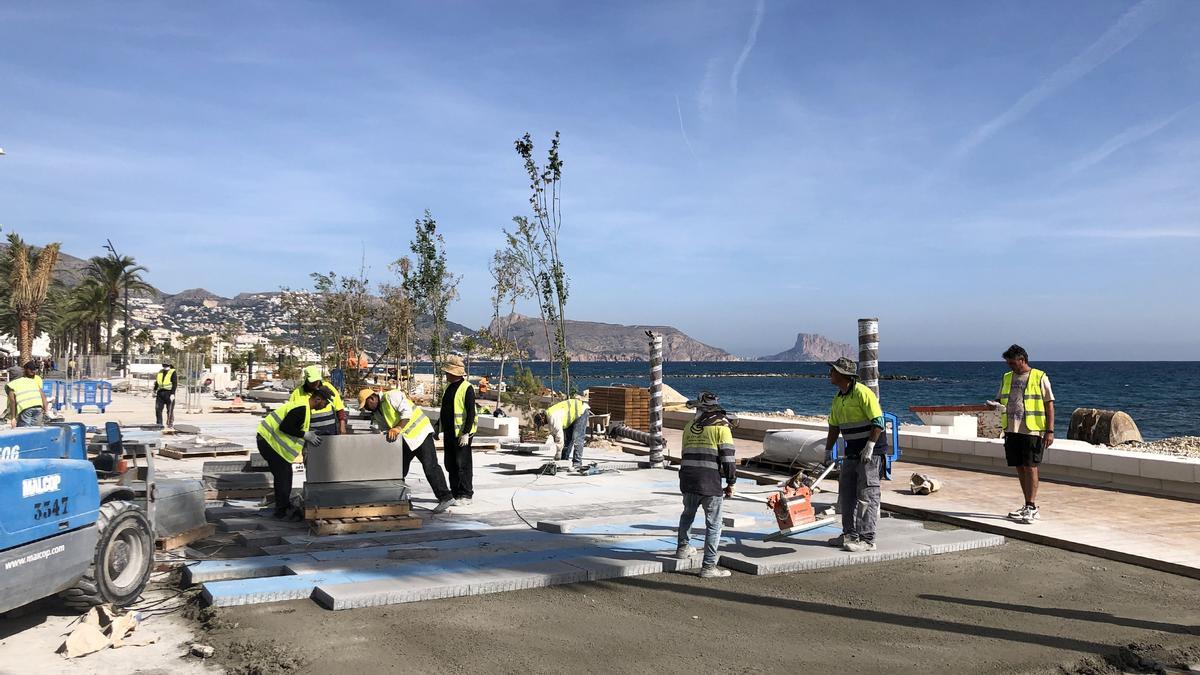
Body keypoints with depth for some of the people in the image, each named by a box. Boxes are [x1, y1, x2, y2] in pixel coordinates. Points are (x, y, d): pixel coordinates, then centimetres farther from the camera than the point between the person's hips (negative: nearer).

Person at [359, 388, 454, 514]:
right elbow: (385, 430, 11)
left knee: (430, 466, -14)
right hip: (405, 440, 10)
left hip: (420, 432, -9)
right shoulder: (377, 413, 11)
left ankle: (446, 498, -14)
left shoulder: (391, 396, -14)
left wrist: (398, 428, -31)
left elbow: (407, 412, -23)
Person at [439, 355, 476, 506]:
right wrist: (438, 426, 21)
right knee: (450, 464, 12)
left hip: (461, 434, -9)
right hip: (449, 432, 9)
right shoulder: (449, 387, 14)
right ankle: (455, 492, 22)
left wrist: (466, 433, -22)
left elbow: (471, 413, -17)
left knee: (462, 465, -4)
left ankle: (465, 495, 3)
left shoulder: (467, 388, -14)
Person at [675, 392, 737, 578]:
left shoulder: (689, 427, 12)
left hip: (687, 479, 5)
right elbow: (728, 458, -9)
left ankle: (682, 548, 45)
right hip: (710, 483, -5)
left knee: (688, 514, 28)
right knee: (713, 524, 3)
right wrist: (731, 483, 0)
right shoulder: (721, 427, -4)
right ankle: (708, 566, 3)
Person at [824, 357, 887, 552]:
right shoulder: (838, 399, 11)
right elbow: (834, 427, 19)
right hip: (851, 452, 9)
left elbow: (878, 421, -20)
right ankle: (850, 534, 20)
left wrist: (869, 446, -24)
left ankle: (867, 540, -4)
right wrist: (828, 451, 17)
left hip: (870, 451, -9)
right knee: (846, 494, 11)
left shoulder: (862, 393, -16)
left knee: (866, 496, -7)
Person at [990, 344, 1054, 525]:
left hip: (1032, 430, -6)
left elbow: (1049, 405, -3)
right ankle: (1030, 507, 18)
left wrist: (1050, 431, -9)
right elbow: (1000, 399, 21)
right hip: (1012, 430, 6)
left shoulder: (1040, 377, -2)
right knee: (1020, 468, 9)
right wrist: (997, 405, -5)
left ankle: (1031, 508, -3)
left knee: (1030, 467, -7)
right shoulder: (1007, 378, 14)